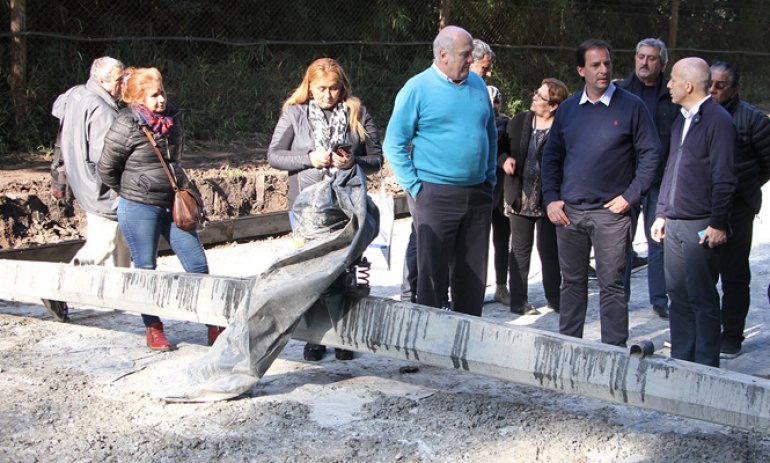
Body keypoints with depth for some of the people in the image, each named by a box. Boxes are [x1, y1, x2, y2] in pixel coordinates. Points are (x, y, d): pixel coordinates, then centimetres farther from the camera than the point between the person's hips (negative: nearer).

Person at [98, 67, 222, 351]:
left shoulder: (172, 119, 4)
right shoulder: (126, 127, -14)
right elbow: (105, 169, -4)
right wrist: (129, 192, 7)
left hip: (173, 205, 6)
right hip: (139, 208, -5)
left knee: (197, 263, 3)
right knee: (146, 269, 4)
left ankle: (214, 327, 10)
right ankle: (153, 330, 18)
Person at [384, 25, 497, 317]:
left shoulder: (477, 84, 10)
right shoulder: (417, 89, -7)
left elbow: (491, 134, 21)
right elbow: (394, 144, -7)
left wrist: (490, 178, 14)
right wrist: (414, 188, -11)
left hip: (478, 195, 6)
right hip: (435, 195, -6)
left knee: (472, 273, 12)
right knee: (432, 272, -2)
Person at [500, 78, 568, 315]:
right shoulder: (519, 122, 5)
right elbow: (501, 147, 16)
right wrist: (504, 160, -5)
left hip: (548, 200, -4)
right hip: (520, 198, 4)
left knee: (549, 250, 8)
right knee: (520, 250, 10)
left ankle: (554, 298, 24)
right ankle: (519, 301, 18)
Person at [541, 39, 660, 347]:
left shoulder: (631, 106, -3)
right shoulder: (568, 108, 8)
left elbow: (650, 153, -2)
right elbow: (551, 156, 13)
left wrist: (630, 196, -8)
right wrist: (551, 199, 3)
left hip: (611, 211, -4)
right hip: (568, 211, 4)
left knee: (611, 284, 0)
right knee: (572, 283, 12)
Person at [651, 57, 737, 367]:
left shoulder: (718, 120, -11)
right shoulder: (681, 120, 15)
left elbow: (724, 178, -14)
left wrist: (717, 224, -17)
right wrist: (661, 213, 18)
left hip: (700, 226, -8)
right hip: (674, 224, 8)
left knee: (702, 298, -2)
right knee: (678, 295, 12)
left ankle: (705, 366, 6)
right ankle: (681, 361, 20)